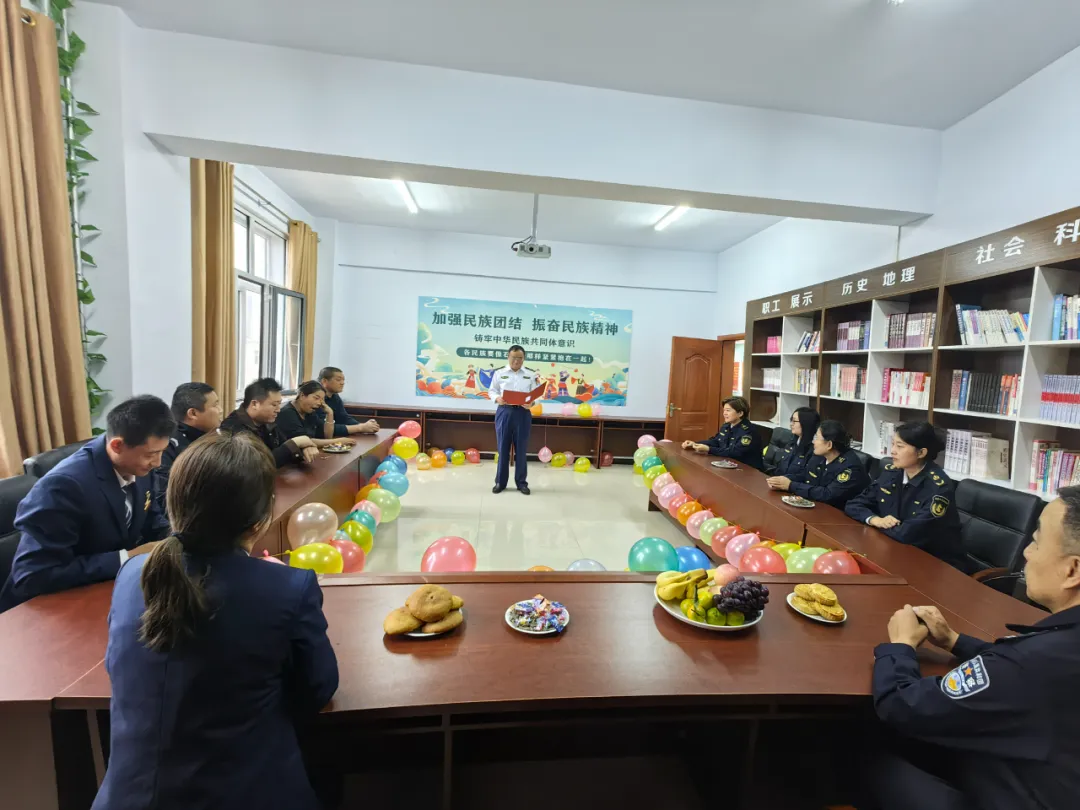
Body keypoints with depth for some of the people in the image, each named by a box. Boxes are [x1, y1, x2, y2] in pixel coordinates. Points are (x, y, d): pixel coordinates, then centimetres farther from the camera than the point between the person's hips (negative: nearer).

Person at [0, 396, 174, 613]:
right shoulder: (63, 484, -27)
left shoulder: (136, 465, -8)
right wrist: (126, 557, -28)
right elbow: (33, 576, -28)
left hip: (109, 586, 6)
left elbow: (151, 517, 9)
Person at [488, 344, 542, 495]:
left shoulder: (531, 374, 6)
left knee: (521, 449, 5)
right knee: (503, 448, 5)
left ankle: (521, 482, 17)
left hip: (523, 413, 0)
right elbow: (491, 390, 8)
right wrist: (497, 398, -13)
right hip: (504, 412, 0)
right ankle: (500, 481, 16)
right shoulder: (499, 373, 6)